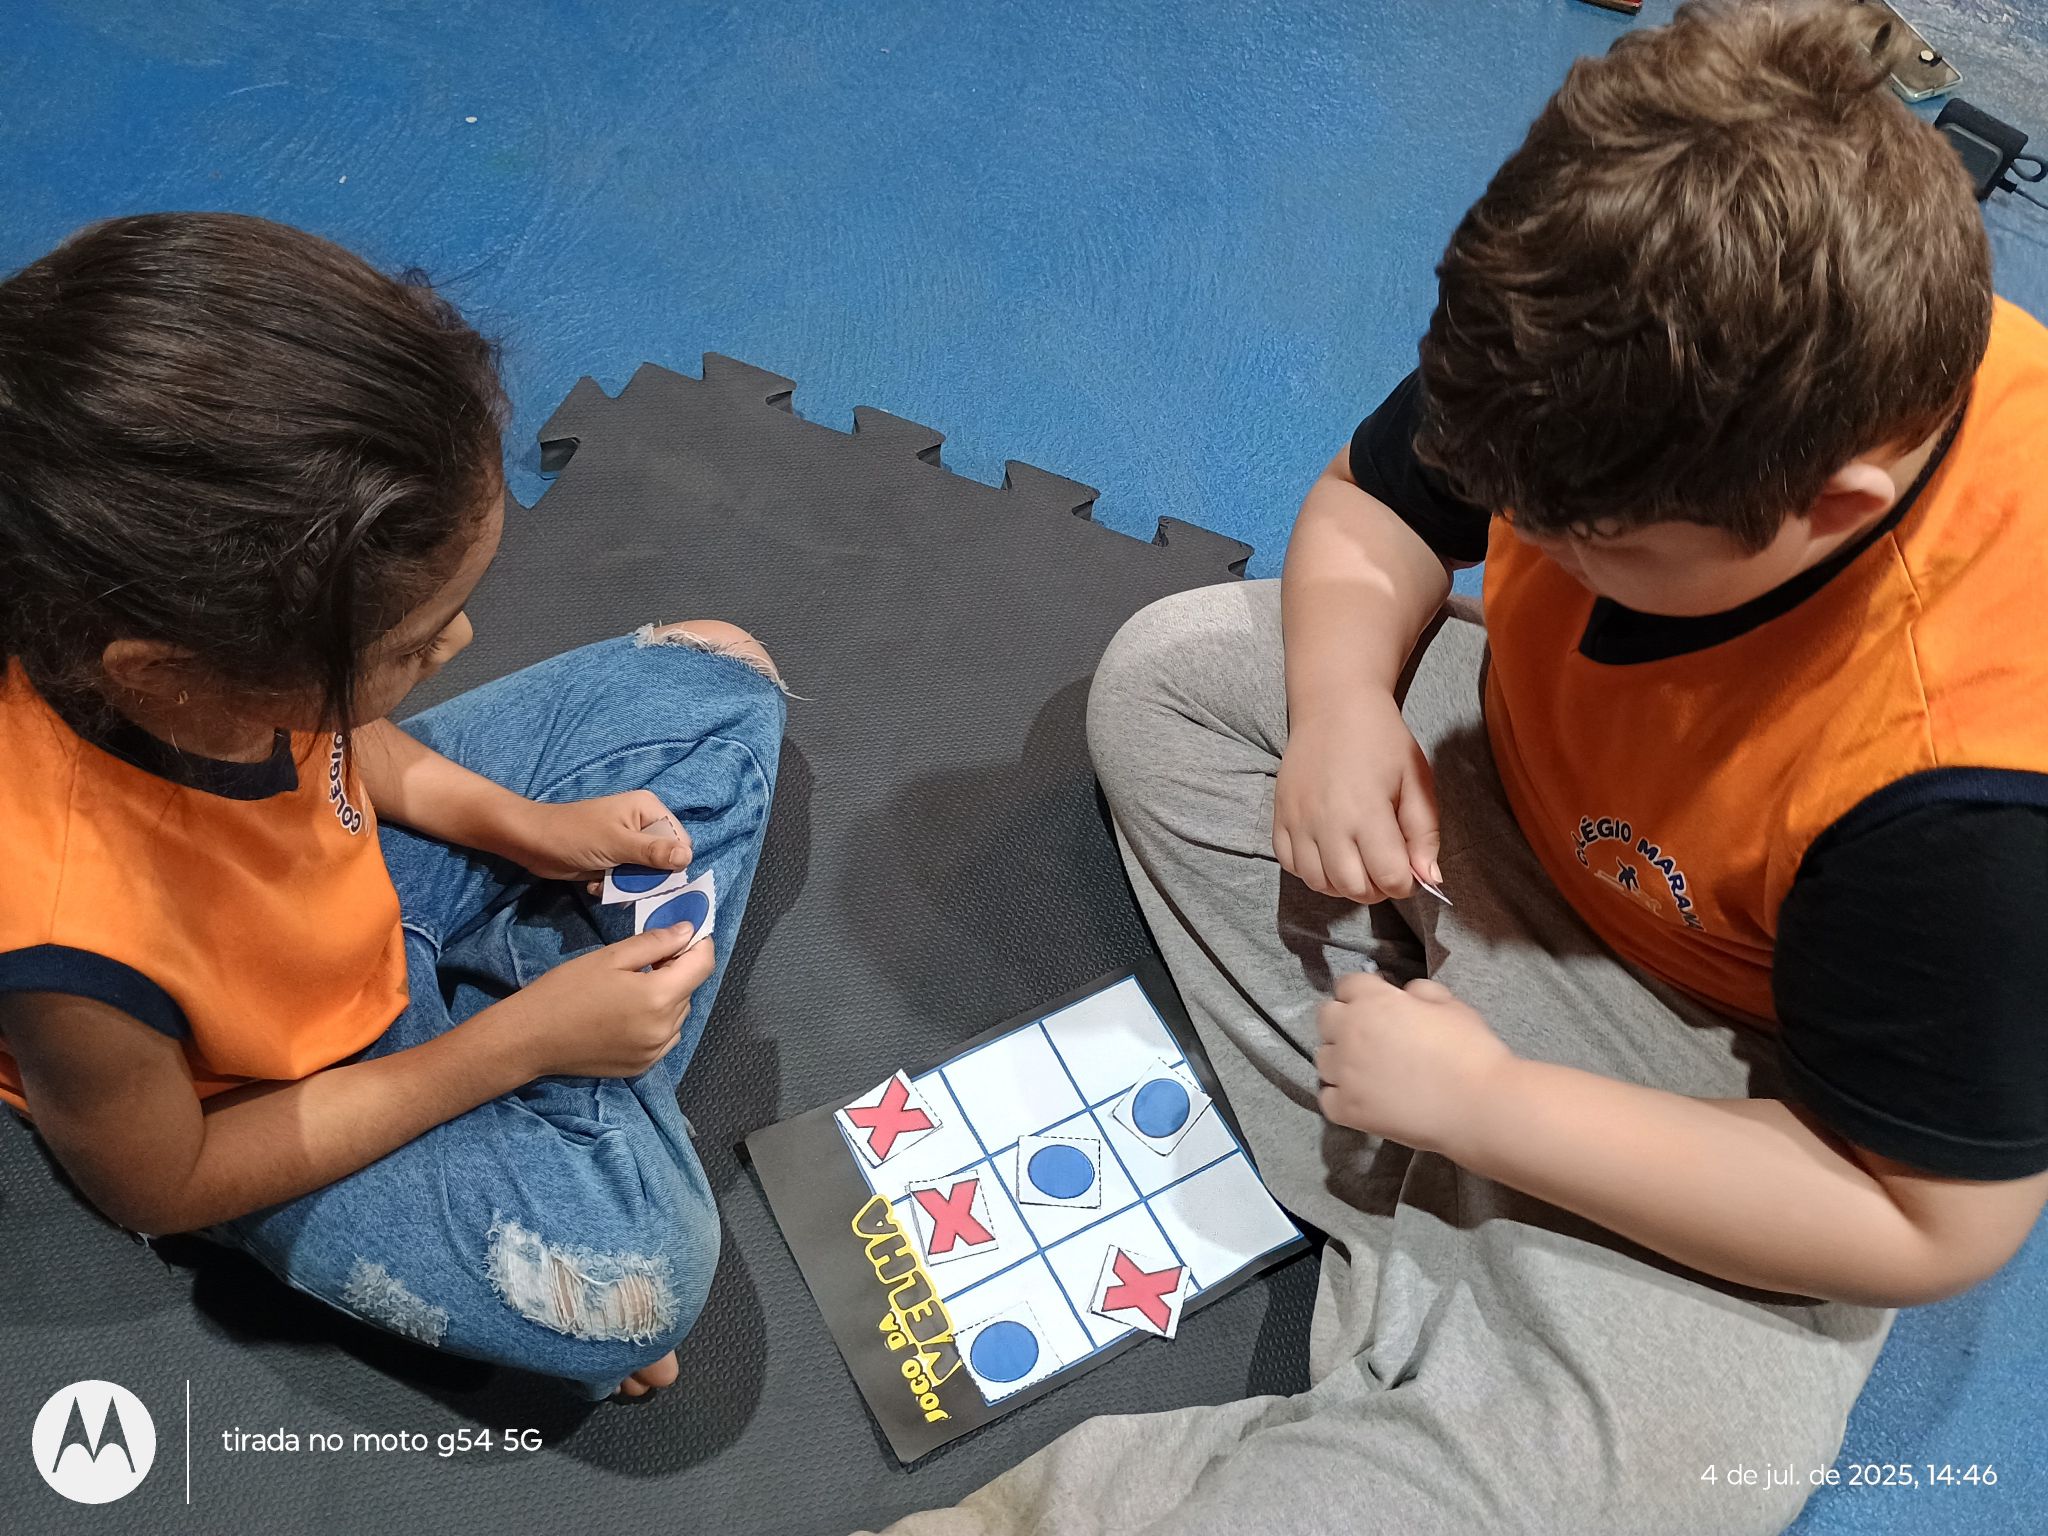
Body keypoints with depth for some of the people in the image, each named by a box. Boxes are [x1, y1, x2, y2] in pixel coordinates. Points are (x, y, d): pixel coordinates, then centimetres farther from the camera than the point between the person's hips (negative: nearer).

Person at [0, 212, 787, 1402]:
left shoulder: (175, 603, -27)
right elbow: (158, 1185, -21)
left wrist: (512, 820, -12)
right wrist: (517, 1044, -22)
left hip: (359, 861, 6)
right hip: (268, 1100, -6)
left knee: (717, 681, 2)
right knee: (633, 1281, -26)